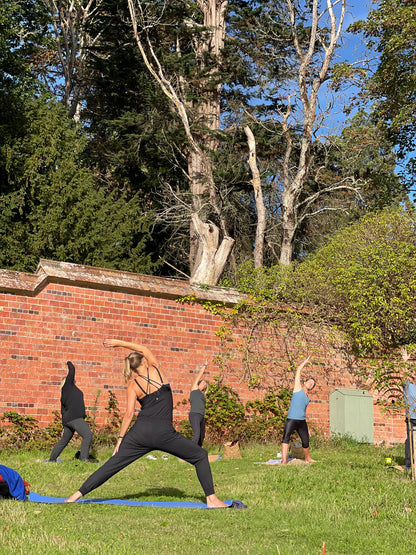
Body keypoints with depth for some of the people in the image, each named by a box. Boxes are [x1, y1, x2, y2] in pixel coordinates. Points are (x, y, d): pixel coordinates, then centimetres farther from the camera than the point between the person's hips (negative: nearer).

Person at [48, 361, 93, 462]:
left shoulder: (64, 395, 24)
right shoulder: (67, 385, 2)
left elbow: (63, 410, 24)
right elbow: (72, 370, 2)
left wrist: (65, 427, 25)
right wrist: (69, 363, 24)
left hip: (67, 419, 10)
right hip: (74, 417, -10)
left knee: (64, 440, 20)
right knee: (88, 435, -18)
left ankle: (52, 459, 30)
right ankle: (84, 458, -24)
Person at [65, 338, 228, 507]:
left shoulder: (133, 384, 6)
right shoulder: (155, 369, 4)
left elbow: (129, 413, 0)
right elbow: (145, 349, 22)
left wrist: (121, 437, 7)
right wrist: (119, 343, 25)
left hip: (141, 431, 3)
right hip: (164, 433, -3)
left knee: (113, 464, 10)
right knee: (200, 456, 9)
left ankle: (78, 494, 9)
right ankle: (211, 499, 0)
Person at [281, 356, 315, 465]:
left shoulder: (307, 398, 19)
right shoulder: (298, 388, 5)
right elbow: (298, 370, 3)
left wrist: (307, 428, 24)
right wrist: (306, 361, 14)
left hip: (302, 421, 6)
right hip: (291, 419, -6)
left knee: (306, 441, 10)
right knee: (286, 437, -22)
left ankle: (308, 459, 35)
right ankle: (284, 460, -27)